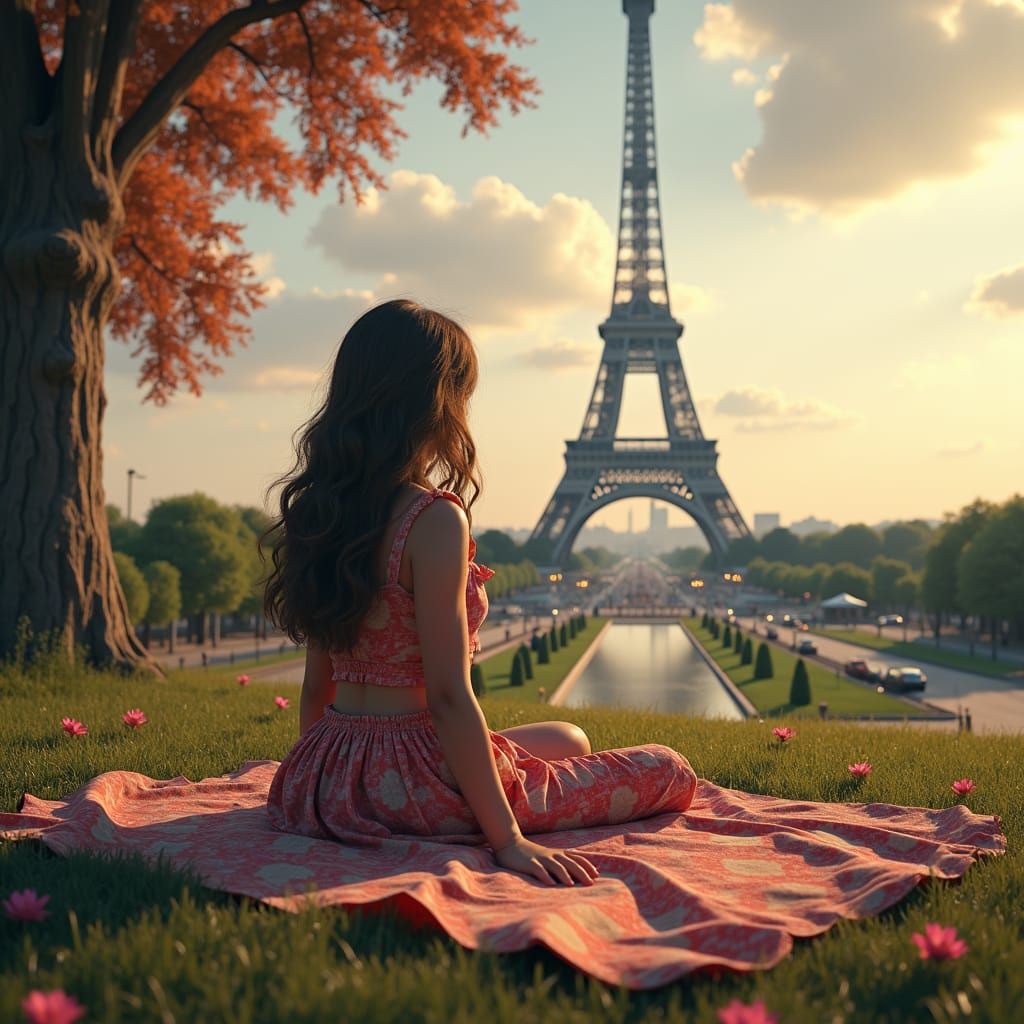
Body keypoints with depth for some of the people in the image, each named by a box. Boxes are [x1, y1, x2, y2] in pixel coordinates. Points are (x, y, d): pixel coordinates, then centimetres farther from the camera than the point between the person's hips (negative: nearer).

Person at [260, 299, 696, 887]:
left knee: (567, 739, 31)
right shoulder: (435, 520, -20)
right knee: (671, 773, 4)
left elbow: (317, 683, 11)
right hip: (415, 782, -9)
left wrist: (314, 787, 24)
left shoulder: (319, 513, 4)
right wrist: (508, 839, -18)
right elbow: (447, 695, -22)